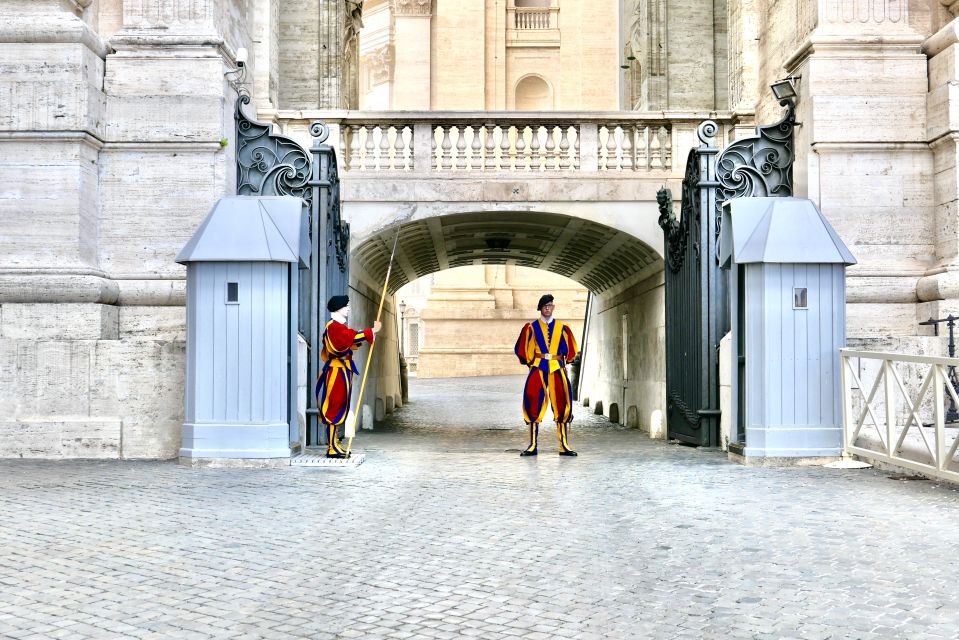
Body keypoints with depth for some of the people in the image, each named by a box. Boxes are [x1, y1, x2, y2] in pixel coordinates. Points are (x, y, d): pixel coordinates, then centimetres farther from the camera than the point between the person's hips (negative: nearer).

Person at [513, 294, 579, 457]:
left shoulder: (561, 328, 10)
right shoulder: (532, 327, 6)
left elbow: (569, 350, 18)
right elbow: (524, 349, 10)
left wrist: (563, 362, 11)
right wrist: (531, 362, 7)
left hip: (557, 369, 1)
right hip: (538, 368, -1)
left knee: (562, 405, -3)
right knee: (533, 405, -6)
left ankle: (564, 446, 1)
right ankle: (533, 445, -1)